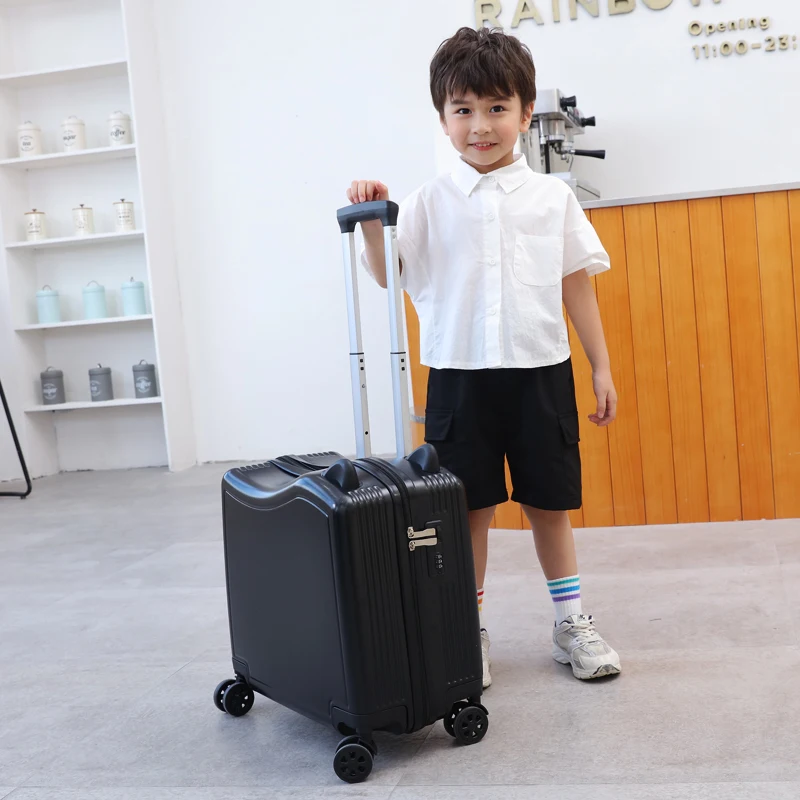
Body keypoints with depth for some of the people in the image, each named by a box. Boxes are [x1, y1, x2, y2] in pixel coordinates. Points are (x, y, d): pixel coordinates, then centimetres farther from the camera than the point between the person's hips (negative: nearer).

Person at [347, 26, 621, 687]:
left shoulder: (552, 197, 4)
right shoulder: (431, 202, 2)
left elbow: (577, 285, 7)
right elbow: (389, 275, -1)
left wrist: (603, 368, 7)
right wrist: (371, 220, -17)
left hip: (541, 371, 1)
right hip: (460, 376, 0)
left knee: (550, 503, 10)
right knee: (470, 509, 6)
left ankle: (572, 623, 27)